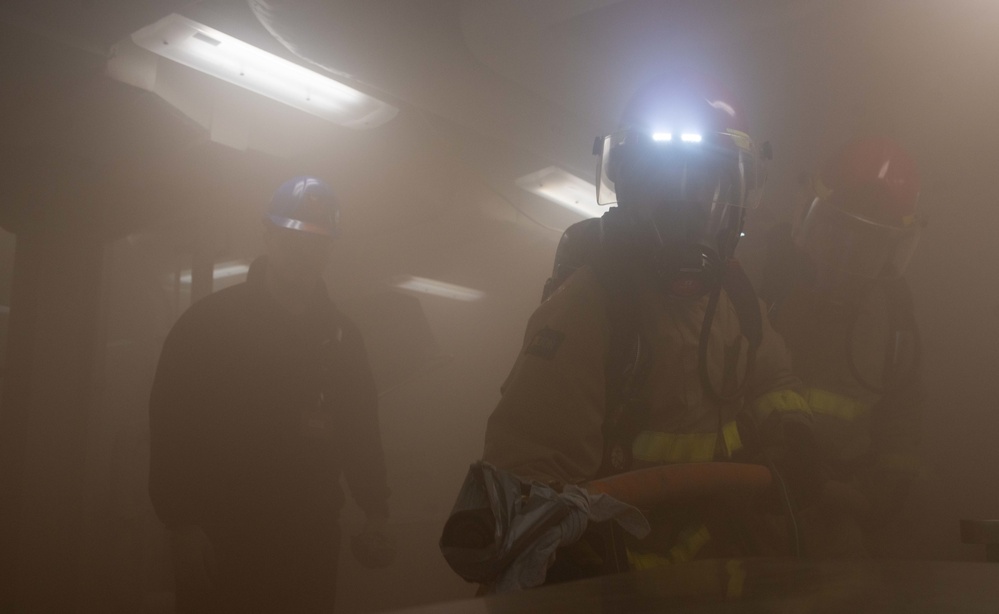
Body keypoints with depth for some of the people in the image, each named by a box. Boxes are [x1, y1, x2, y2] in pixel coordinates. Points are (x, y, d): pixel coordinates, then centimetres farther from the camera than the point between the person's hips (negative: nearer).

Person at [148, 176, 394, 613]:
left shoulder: (342, 335, 10)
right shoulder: (209, 321, -2)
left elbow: (361, 430, 11)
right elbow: (171, 423, -7)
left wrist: (376, 511, 3)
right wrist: (181, 522, -13)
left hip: (311, 539, 4)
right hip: (222, 536, -3)